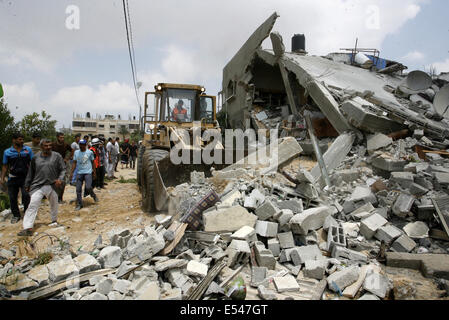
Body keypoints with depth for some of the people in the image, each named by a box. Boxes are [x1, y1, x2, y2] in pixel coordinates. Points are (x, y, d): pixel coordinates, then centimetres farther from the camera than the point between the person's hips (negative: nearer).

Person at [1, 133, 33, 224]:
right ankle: (16, 215, 22)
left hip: (26, 177, -1)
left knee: (26, 196, -9)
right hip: (13, 178, 2)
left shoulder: (28, 150, 3)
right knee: (12, 198, 7)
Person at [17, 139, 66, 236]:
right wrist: (27, 184, 16)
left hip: (52, 185, 0)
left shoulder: (57, 156, 1)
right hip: (37, 185, 1)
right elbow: (31, 172, 15)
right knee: (33, 205, -8)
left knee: (54, 204, 13)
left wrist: (60, 179, -14)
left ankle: (54, 220, 36)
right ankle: (28, 228, -9)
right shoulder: (36, 158, 7)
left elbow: (63, 169, 2)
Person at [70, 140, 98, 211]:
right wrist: (72, 172, 3)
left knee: (88, 187, -17)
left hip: (88, 172, -3)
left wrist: (94, 172, 8)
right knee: (78, 189, 2)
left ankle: (93, 195, 14)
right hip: (79, 173, 3)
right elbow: (74, 163, 10)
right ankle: (79, 204, 13)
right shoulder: (76, 152, 7)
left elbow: (92, 162, 8)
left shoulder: (89, 152, 1)